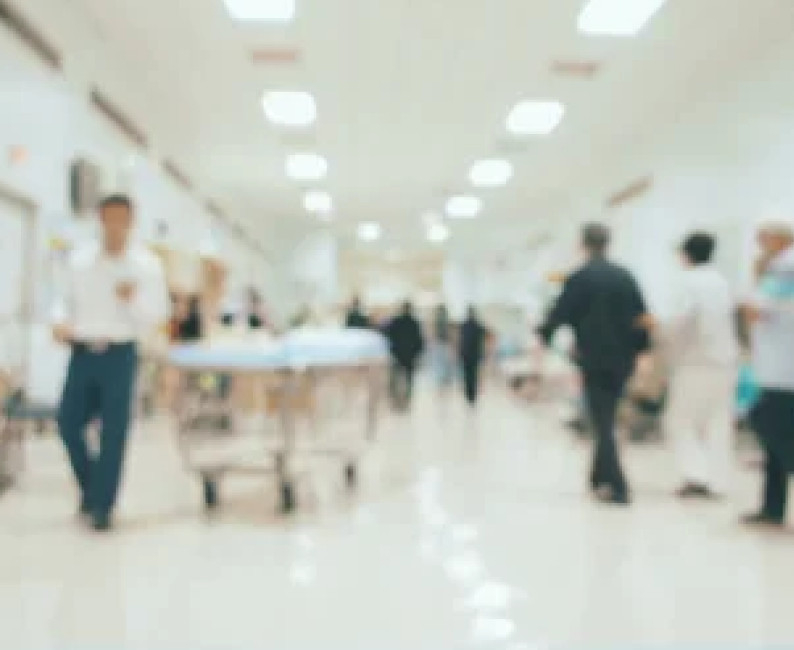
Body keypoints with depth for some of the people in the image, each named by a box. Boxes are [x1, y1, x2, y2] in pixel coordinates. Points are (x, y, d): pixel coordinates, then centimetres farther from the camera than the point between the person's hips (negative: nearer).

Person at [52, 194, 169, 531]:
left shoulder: (147, 265, -2)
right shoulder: (79, 260, 6)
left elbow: (158, 315, -3)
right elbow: (66, 300, 14)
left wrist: (133, 300, -20)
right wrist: (59, 322, -6)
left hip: (119, 354, -3)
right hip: (82, 353, 3)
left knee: (113, 432, 0)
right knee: (68, 422, 5)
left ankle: (101, 505, 13)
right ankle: (91, 486, 30)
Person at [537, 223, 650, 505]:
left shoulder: (579, 277, -8)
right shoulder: (625, 276, 7)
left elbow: (560, 312, -6)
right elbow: (641, 316, 7)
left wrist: (544, 335, 10)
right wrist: (641, 349, 14)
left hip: (594, 358, -5)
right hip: (621, 358, 5)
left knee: (603, 423, -3)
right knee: (605, 420, 17)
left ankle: (617, 487, -9)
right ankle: (600, 479, 25)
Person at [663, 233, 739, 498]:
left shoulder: (690, 281, -11)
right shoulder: (722, 282, 9)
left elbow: (681, 319, -21)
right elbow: (729, 318, 14)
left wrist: (665, 333, -4)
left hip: (696, 359, -6)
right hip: (724, 358, 6)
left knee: (682, 420, 4)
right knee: (718, 422, 9)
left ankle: (696, 474, -8)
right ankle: (715, 481, 10)